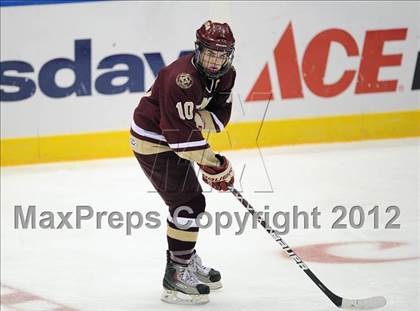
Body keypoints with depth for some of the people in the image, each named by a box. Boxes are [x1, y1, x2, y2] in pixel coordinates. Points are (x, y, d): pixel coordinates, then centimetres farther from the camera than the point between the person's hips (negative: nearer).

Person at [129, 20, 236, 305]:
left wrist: (197, 119, -24)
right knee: (187, 204, -14)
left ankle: (188, 262, 40)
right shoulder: (182, 78, -33)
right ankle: (176, 276, -8)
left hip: (174, 139, 10)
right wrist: (213, 164, -29)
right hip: (152, 142, -10)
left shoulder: (225, 75, -5)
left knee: (193, 200, 22)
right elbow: (181, 134, -34)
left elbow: (220, 114, -2)